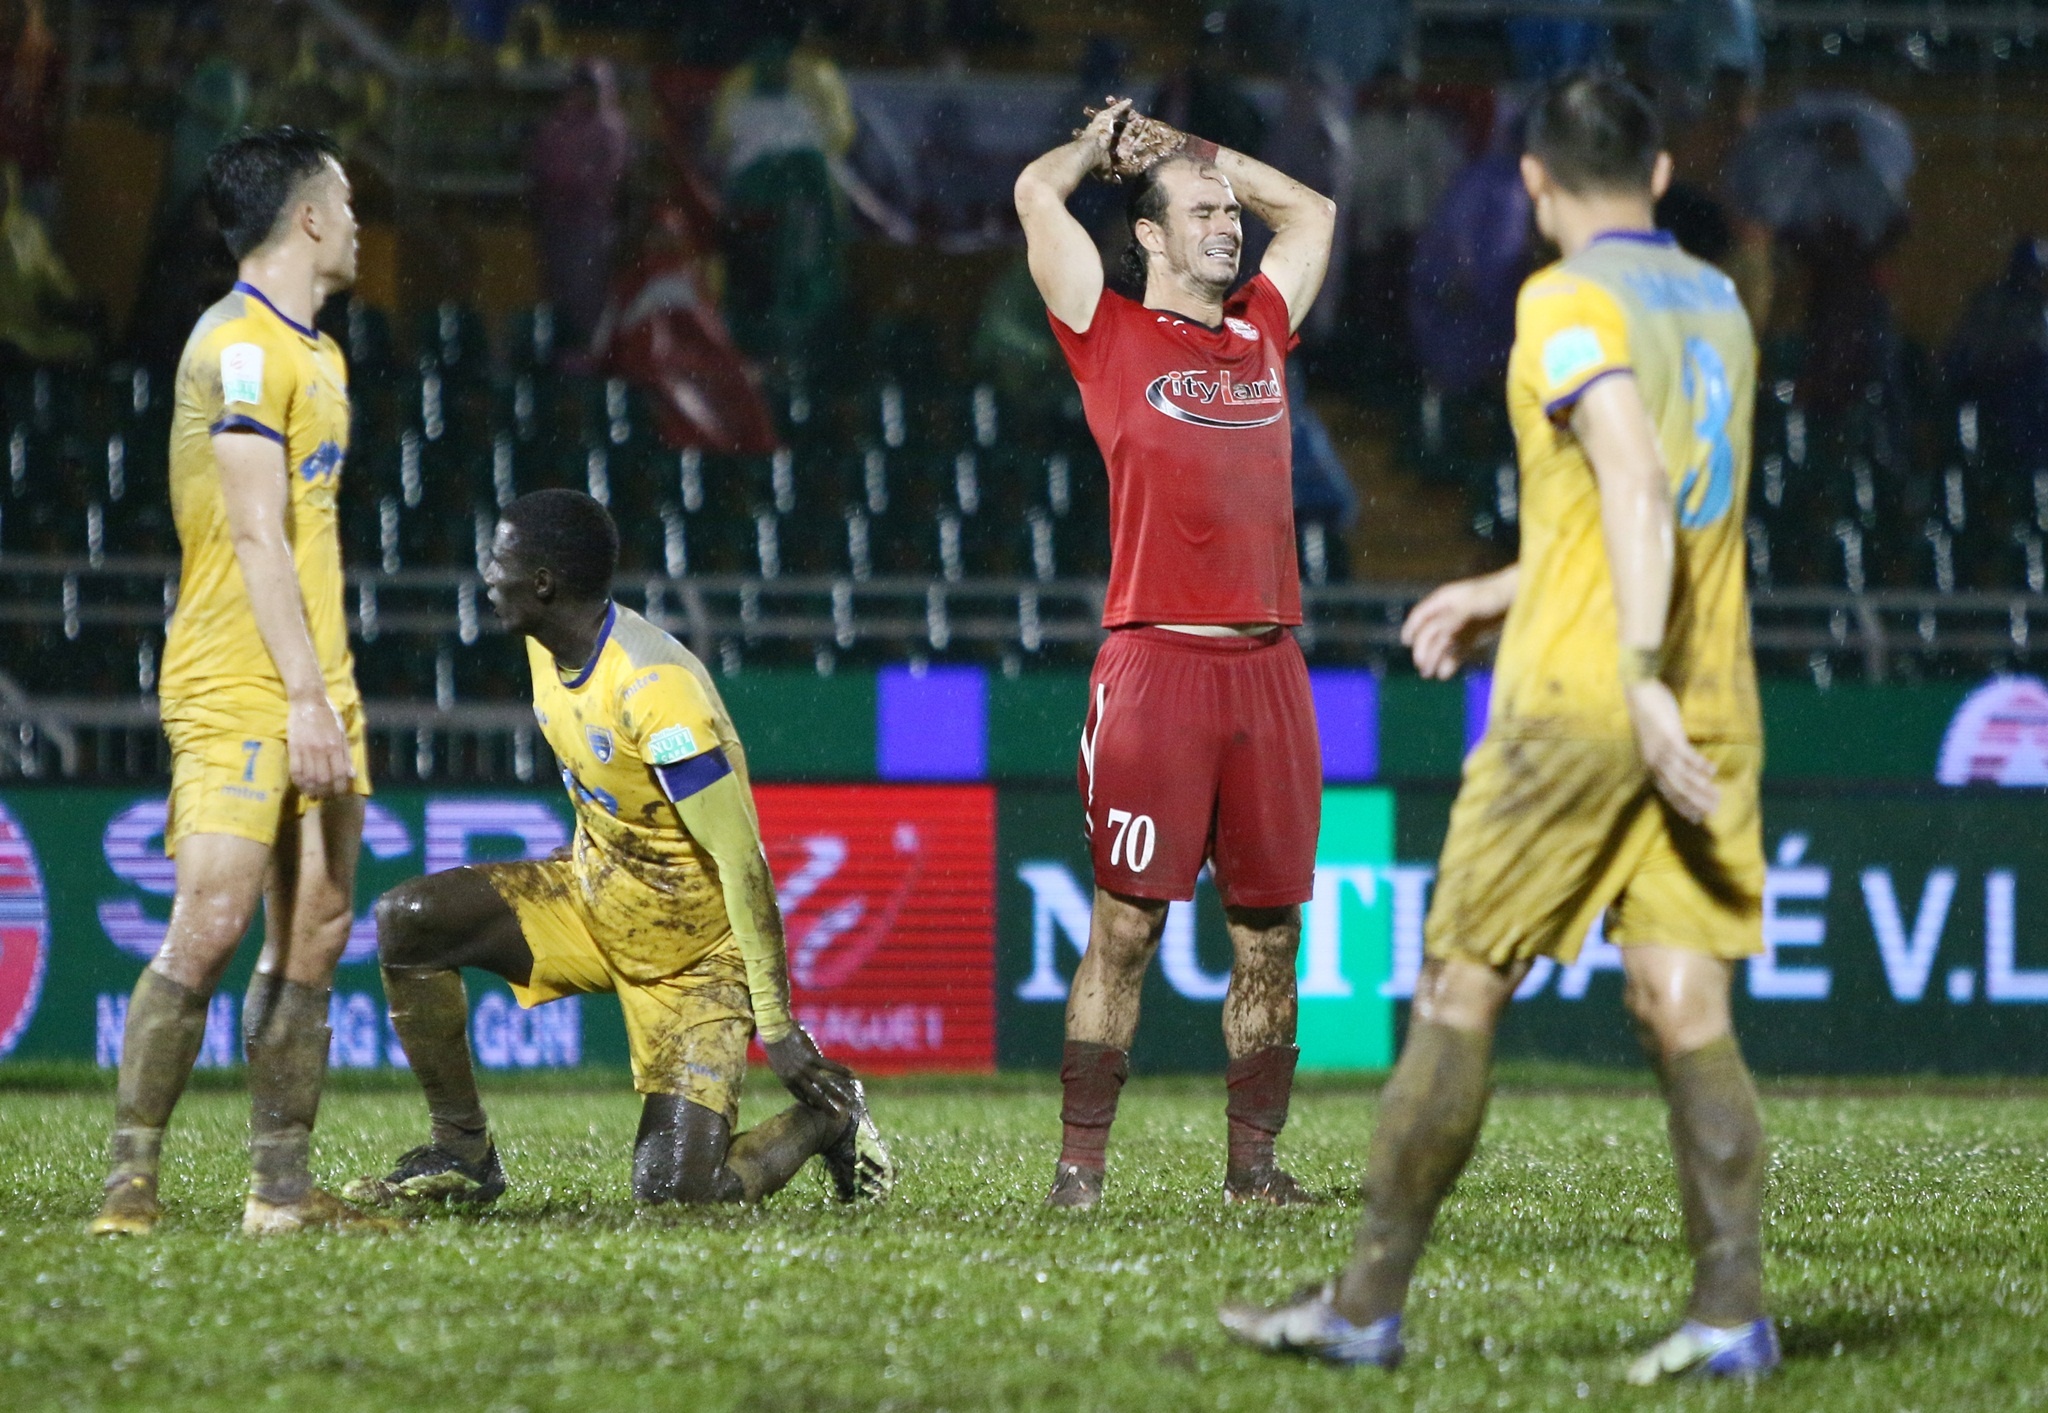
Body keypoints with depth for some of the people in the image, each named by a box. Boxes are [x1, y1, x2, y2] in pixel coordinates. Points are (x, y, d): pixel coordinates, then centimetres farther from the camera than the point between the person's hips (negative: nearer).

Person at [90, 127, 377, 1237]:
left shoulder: (313, 353, 20)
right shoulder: (242, 346, -10)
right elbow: (256, 534, -16)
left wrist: (329, 694, 18)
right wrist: (305, 697, -20)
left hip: (311, 688, 9)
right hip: (237, 688, -9)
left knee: (316, 933, 4)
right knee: (210, 926, -14)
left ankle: (281, 1187, 6)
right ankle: (131, 1177, -10)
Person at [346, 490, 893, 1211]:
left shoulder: (655, 690, -30)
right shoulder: (545, 646, -4)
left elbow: (742, 860, -27)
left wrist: (775, 1024, -24)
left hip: (694, 949, -8)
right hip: (592, 890, 8)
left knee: (673, 1192, -15)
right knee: (404, 919, -13)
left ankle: (828, 1116, 16)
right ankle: (461, 1153, 1)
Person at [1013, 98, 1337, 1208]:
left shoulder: (1262, 329, 18)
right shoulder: (1112, 336, 5)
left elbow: (1310, 211, 33)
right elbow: (1038, 193, -1)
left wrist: (1183, 148, 28)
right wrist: (1107, 144, 18)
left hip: (1267, 662, 5)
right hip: (1155, 659, -5)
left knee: (1269, 930, 4)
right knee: (1126, 924, -5)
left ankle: (1252, 1161, 11)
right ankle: (1081, 1165, -2)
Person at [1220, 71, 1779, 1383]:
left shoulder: (1570, 305, -7)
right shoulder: (1718, 305, 15)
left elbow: (1637, 485, -21)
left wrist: (1642, 675, -28)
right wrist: (1509, 591, 32)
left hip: (1580, 698, -6)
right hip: (1713, 710, 6)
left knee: (1460, 990, 1)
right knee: (1687, 1008, 1)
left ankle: (1369, 1303, 6)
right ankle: (1732, 1310, -10)